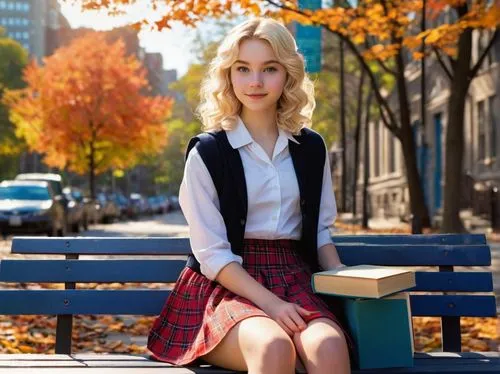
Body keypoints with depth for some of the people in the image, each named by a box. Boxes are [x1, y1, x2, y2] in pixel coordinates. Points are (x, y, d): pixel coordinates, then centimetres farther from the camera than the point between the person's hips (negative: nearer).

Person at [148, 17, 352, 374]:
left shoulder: (311, 148, 10)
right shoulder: (207, 153, -2)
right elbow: (211, 253, -6)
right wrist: (269, 302, -19)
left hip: (293, 280, 3)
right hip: (228, 287, -3)